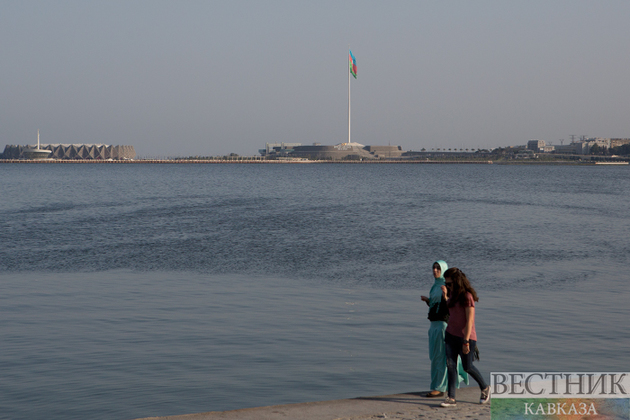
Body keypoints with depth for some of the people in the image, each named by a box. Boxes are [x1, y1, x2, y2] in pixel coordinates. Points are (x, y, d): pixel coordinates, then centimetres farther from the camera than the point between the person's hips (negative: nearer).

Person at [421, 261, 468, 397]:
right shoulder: (435, 286, 15)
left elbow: (451, 307, -17)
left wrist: (445, 295, -31)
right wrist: (427, 300, 3)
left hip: (444, 323, -9)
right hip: (434, 324, 9)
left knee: (439, 356, -6)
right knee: (434, 355, 13)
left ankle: (439, 388, -1)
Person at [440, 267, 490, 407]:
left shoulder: (467, 296, -19)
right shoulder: (453, 293, 6)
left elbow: (470, 320, -20)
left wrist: (466, 341, -22)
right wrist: (445, 296, 12)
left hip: (466, 337, -7)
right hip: (451, 334, 7)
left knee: (467, 367, 6)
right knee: (450, 365, -2)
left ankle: (485, 388, 30)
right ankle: (451, 398, -2)